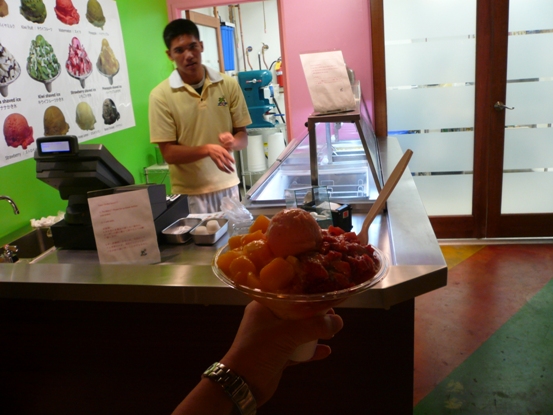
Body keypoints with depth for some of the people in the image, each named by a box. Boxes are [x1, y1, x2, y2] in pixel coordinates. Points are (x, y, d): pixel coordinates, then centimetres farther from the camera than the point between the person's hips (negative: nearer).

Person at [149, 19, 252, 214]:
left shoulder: (229, 84, -1)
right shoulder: (160, 95, -8)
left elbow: (242, 135, 6)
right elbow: (168, 153, -9)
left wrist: (232, 142, -17)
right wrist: (207, 149, -24)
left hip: (228, 186, 3)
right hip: (189, 194, -2)